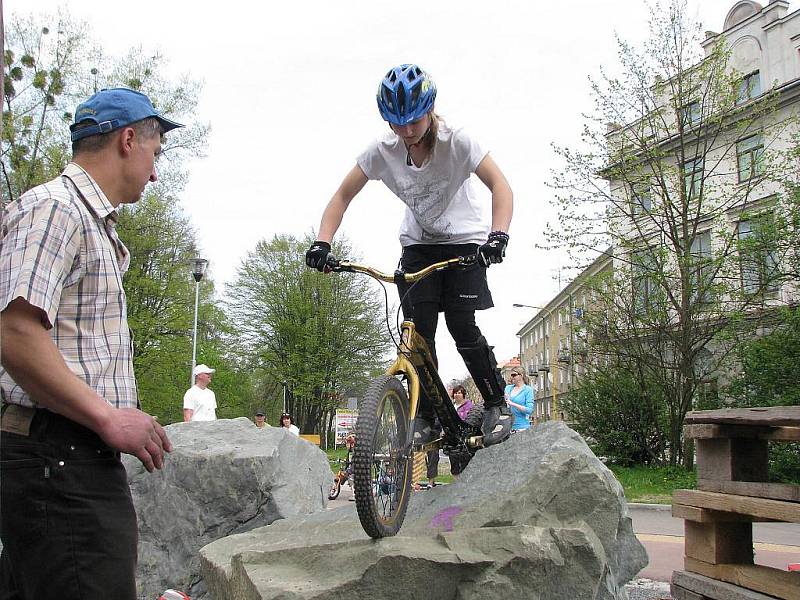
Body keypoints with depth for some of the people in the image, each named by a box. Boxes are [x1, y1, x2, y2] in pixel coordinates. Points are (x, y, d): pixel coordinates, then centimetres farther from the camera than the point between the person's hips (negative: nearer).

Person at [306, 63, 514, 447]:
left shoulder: (456, 141, -22)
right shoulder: (382, 150, -15)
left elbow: (500, 186, -29)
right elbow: (343, 196, -10)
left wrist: (498, 235, -46)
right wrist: (322, 243, -25)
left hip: (465, 241, -3)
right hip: (418, 245, 3)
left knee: (461, 326, -16)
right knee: (418, 331, -9)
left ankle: (497, 404, 3)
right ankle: (426, 418, 4)